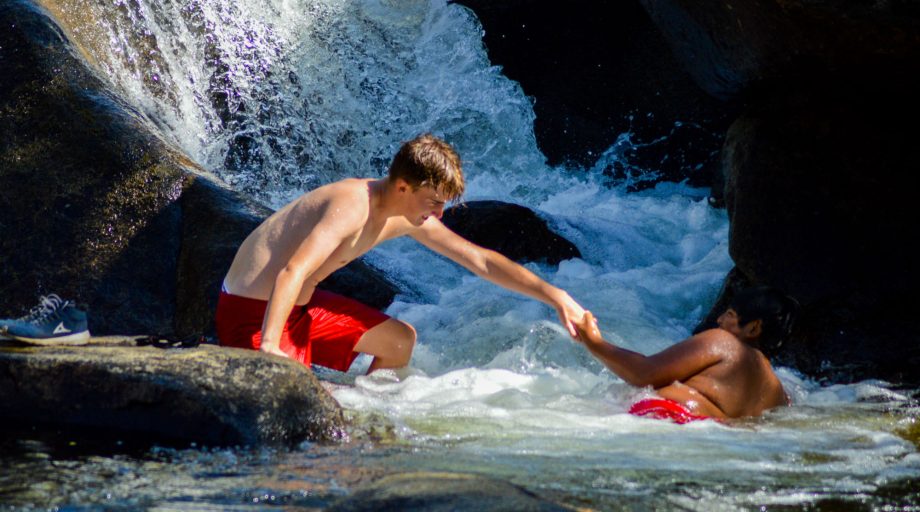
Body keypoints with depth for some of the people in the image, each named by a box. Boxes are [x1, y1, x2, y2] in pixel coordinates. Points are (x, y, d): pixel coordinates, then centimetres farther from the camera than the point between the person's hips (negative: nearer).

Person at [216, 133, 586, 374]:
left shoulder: (409, 218, -1)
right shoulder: (353, 207, -30)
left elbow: (481, 261, 4)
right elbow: (292, 273, -41)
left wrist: (554, 296, 1)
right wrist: (268, 348, -50)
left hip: (302, 303, 9)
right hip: (253, 309, -9)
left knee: (400, 341, 13)